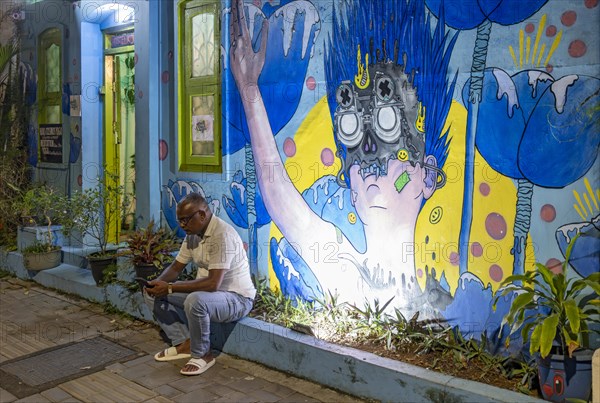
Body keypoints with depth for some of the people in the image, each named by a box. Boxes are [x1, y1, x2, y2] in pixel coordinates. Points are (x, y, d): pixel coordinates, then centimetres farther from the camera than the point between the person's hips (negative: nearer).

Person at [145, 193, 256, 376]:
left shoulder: (223, 235, -27)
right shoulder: (193, 233, 2)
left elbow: (213, 283, -34)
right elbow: (176, 267, 10)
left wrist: (169, 288, -30)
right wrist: (159, 282, -12)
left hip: (237, 298, -9)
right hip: (204, 292, 9)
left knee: (195, 301, -36)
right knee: (160, 296, 2)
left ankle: (202, 355, -12)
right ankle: (184, 343, 7)